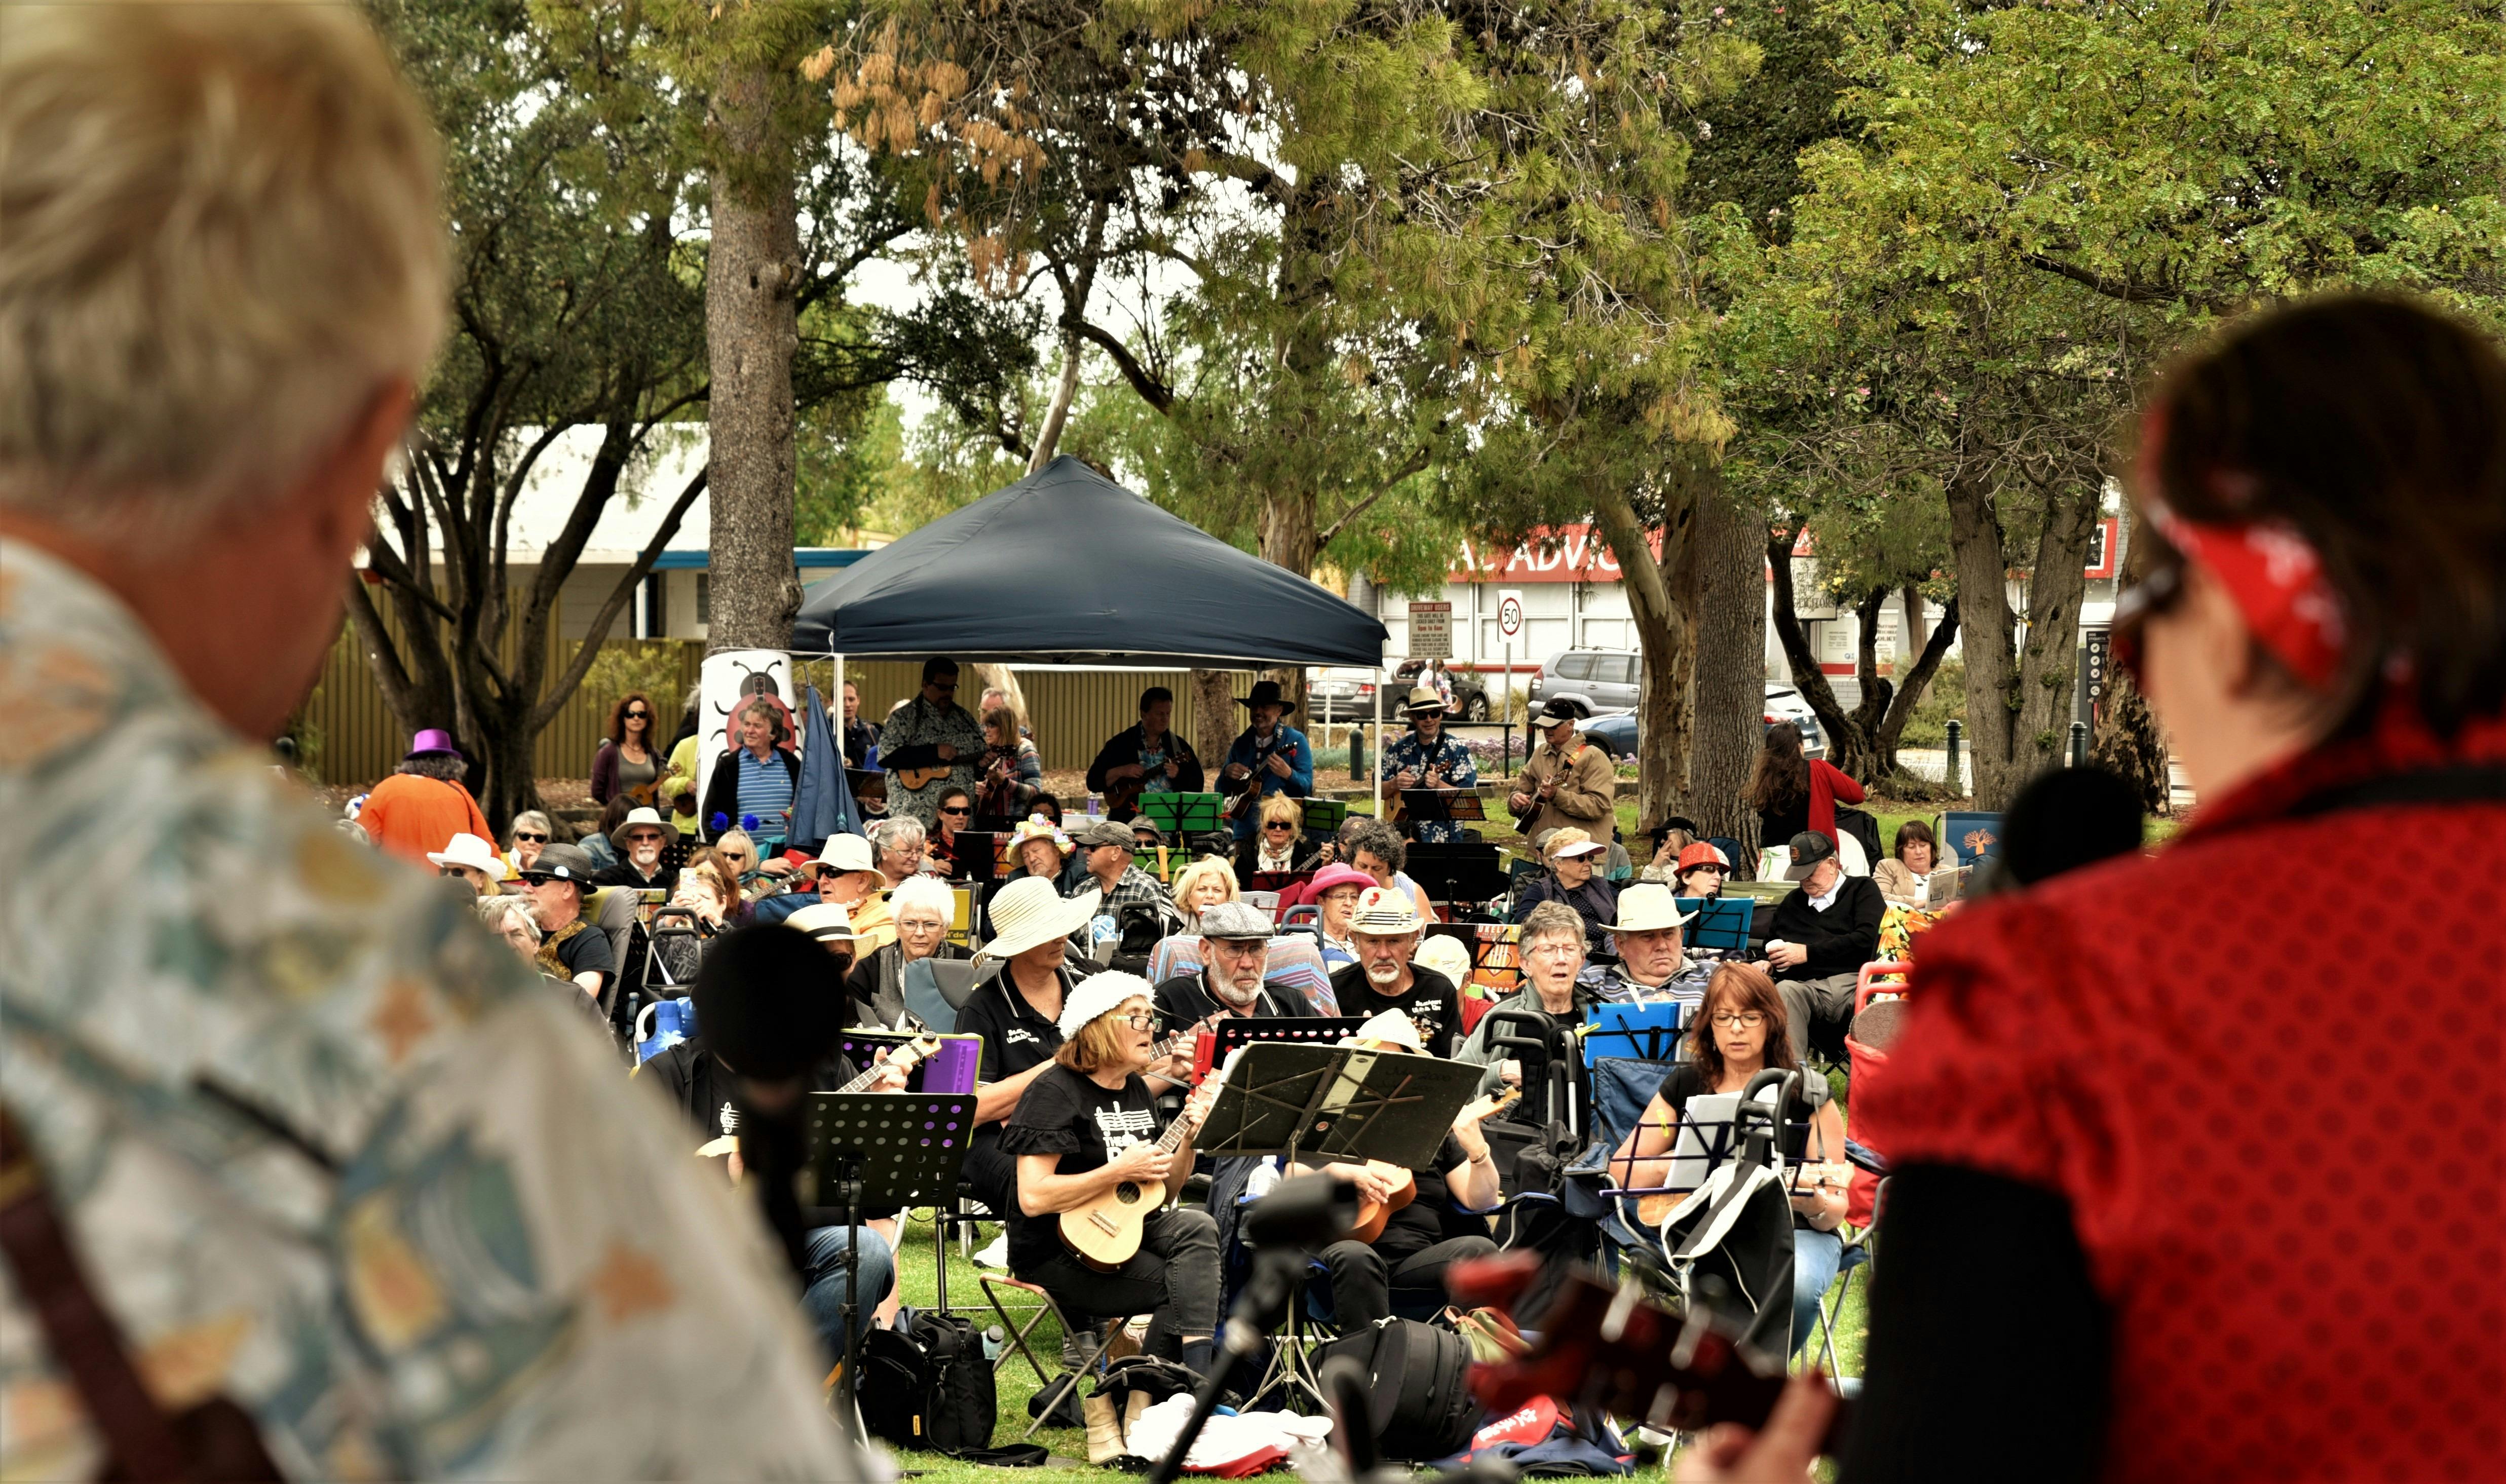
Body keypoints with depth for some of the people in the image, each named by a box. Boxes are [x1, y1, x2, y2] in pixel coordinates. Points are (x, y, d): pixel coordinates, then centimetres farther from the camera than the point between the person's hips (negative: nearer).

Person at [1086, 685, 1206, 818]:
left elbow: (1197, 786, 8)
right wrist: (1120, 772, -11)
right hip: (1129, 819, -2)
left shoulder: (1179, 746, 12)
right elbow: (1093, 781, 4)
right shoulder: (1120, 744, 7)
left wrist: (1178, 776, -10)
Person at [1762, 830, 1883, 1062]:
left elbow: (1868, 939, -3)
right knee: (1784, 990, -34)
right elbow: (1770, 943, 44)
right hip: (1809, 988, 3)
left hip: (1854, 984, -3)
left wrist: (1808, 953, -4)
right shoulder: (1792, 902, 30)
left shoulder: (1862, 889, 15)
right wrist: (1766, 963, 18)